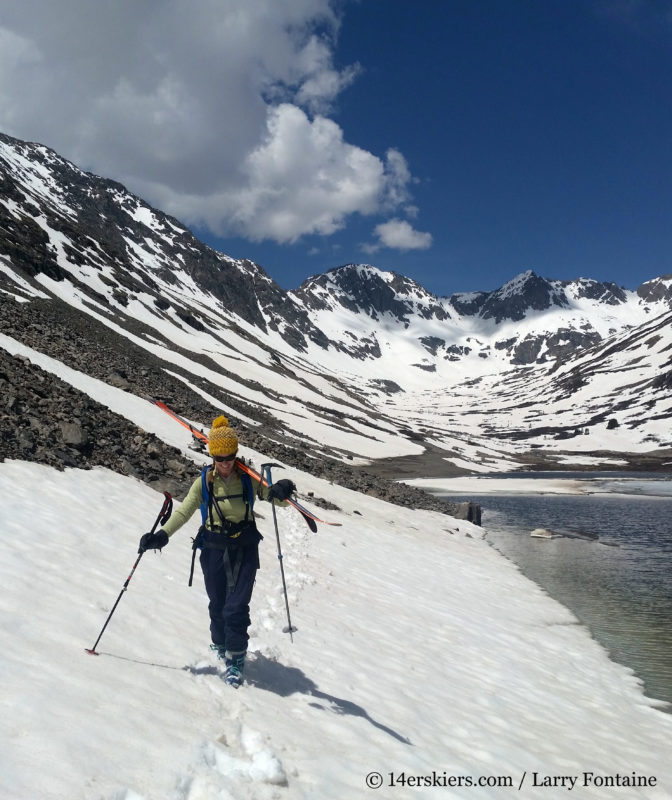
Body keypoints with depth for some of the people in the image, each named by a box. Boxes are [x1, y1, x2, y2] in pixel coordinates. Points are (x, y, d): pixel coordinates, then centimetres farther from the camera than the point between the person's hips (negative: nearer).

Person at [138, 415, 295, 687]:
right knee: (217, 605, 11)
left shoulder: (248, 478, -5)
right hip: (213, 550, 1)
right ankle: (220, 646, 37)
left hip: (245, 549, -1)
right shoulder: (204, 482, -2)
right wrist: (162, 535, -16)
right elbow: (184, 512, -2)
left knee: (236, 607, -7)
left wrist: (280, 492, -29)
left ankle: (236, 660, 7)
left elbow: (277, 498, -4)